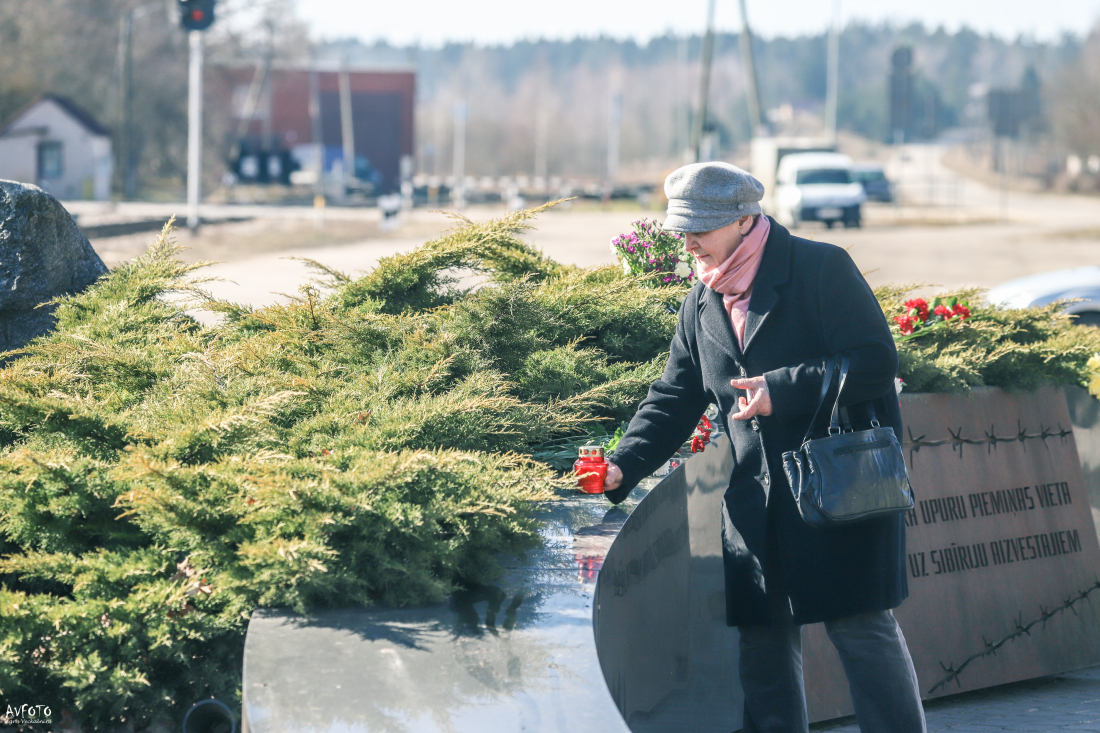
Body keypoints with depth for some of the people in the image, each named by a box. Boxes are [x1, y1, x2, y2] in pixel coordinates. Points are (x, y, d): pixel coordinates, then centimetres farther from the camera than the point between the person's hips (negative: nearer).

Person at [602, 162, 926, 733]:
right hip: (757, 501, 6)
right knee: (763, 639, 7)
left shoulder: (822, 269, -9)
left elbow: (875, 361, -14)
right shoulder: (701, 305, 11)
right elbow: (674, 399, 13)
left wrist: (784, 389, -20)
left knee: (862, 628, -6)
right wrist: (625, 466, -2)